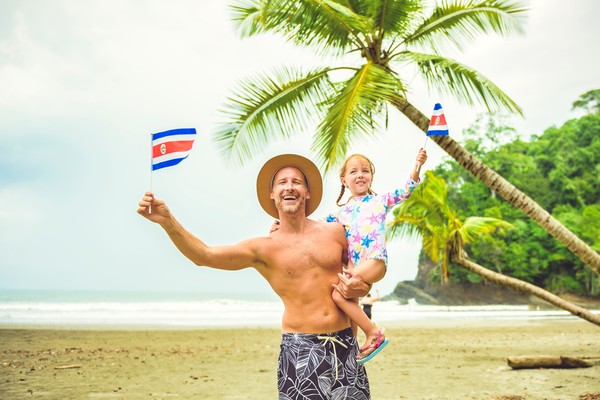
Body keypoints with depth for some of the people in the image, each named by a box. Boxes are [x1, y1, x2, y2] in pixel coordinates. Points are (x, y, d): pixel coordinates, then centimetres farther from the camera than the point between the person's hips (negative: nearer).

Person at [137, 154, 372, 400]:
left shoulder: (334, 232, 4)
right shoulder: (263, 249, -2)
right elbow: (205, 255, -12)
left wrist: (360, 288, -6)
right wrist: (168, 222, -24)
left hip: (344, 344, 2)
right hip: (300, 349, -2)